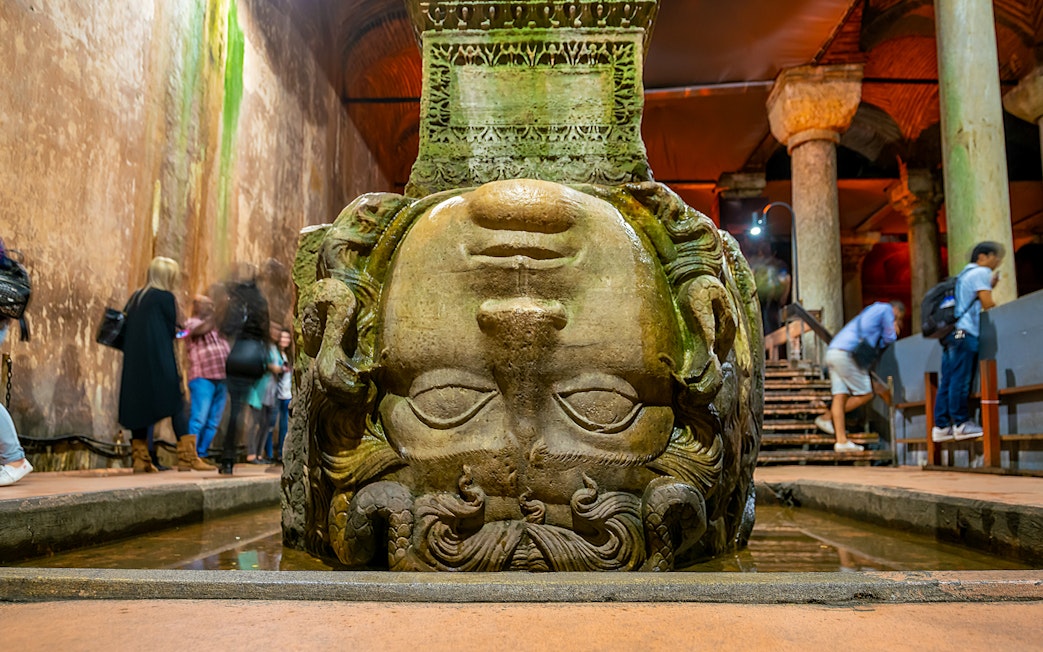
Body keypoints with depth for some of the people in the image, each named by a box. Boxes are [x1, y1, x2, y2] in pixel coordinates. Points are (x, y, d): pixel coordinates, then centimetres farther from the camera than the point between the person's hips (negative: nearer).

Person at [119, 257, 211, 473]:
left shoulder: (135, 297, 13)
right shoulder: (166, 297, -6)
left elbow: (124, 328, 15)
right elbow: (172, 330, -3)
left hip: (135, 362, 7)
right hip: (160, 363, -7)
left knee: (139, 405, 9)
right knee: (177, 406, -5)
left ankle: (140, 459, 8)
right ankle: (187, 457, -9)